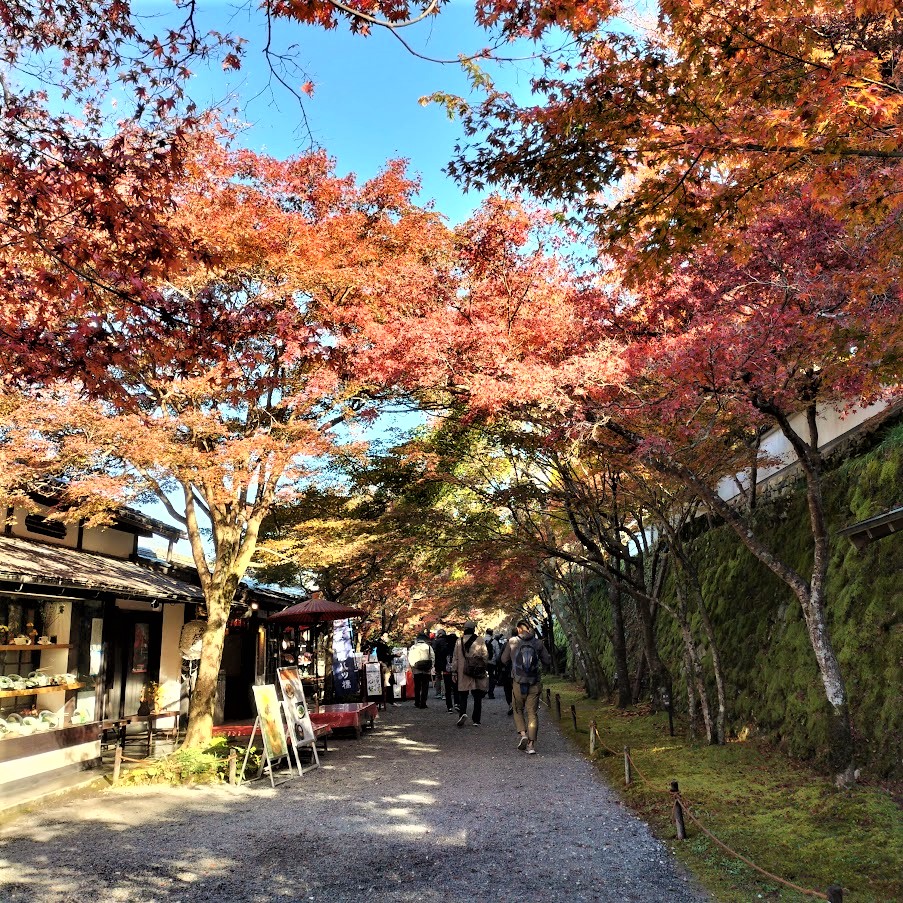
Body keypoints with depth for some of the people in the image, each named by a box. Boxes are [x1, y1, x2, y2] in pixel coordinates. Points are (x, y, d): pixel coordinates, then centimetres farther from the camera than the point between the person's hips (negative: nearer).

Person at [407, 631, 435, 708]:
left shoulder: (412, 648, 0)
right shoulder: (428, 647, -5)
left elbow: (409, 658, 1)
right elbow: (432, 658, -3)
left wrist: (412, 667, 11)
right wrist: (431, 667, 7)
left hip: (416, 671, 2)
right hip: (426, 671, -2)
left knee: (417, 687, 14)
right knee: (425, 687, 3)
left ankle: (417, 703, 18)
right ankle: (423, 703, -1)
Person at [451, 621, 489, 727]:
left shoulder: (459, 641, 3)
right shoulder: (480, 640, -2)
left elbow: (455, 658, 5)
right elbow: (485, 655, -2)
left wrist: (454, 672, 10)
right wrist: (485, 668, 11)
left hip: (463, 673, 1)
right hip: (477, 672, -1)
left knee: (462, 696, 6)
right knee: (477, 698, 8)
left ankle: (462, 713, -18)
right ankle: (476, 720, 8)